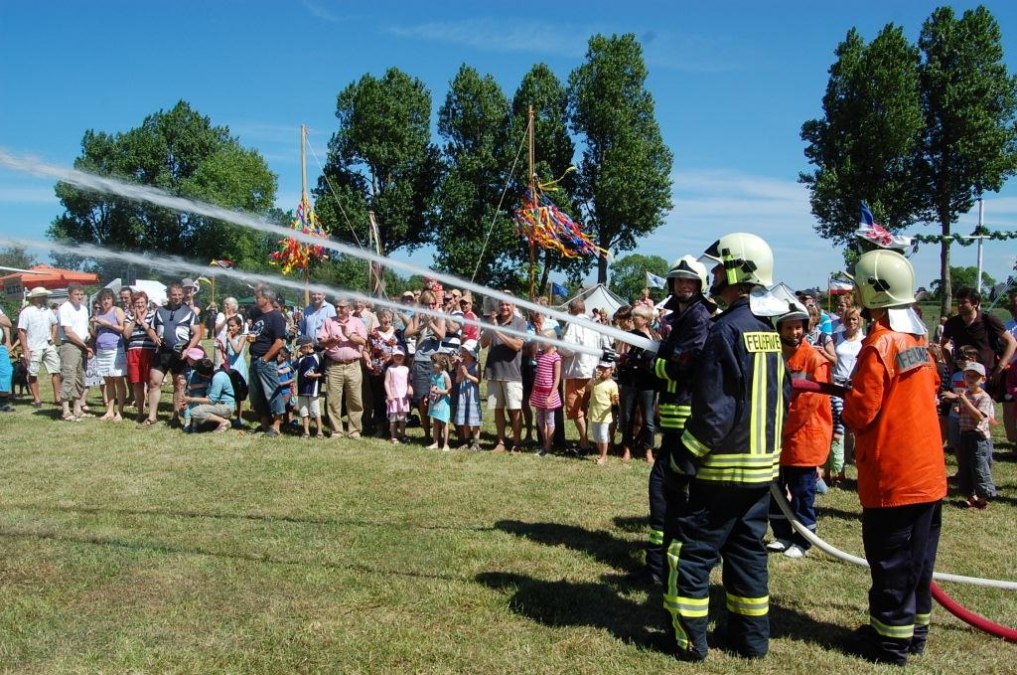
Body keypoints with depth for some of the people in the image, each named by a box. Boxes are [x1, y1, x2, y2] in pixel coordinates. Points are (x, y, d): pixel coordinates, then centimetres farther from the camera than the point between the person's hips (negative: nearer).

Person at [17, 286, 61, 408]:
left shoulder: (47, 310, 9)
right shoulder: (26, 312, -8)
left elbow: (54, 324, 23)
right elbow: (21, 331, -9)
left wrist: (53, 337, 7)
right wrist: (25, 349, -14)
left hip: (48, 346, 5)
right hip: (34, 348, -5)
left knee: (56, 370, 2)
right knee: (33, 374, 2)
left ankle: (58, 397, 9)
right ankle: (37, 399, 11)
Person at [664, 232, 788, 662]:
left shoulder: (727, 329, -18)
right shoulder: (770, 330, 8)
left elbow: (714, 410, -21)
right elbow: (783, 397, 15)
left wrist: (684, 456, -12)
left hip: (725, 467, -8)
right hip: (763, 465, 8)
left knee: (690, 550, 3)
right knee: (747, 550, 16)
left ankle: (690, 640, 9)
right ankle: (751, 638, 24)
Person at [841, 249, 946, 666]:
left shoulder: (879, 344, -18)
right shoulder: (916, 339, 8)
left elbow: (859, 412, -19)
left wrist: (846, 403, 2)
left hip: (892, 475, -8)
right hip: (928, 472, 8)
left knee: (890, 561, 2)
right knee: (917, 558, 17)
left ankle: (890, 642, 12)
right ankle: (914, 630, 29)